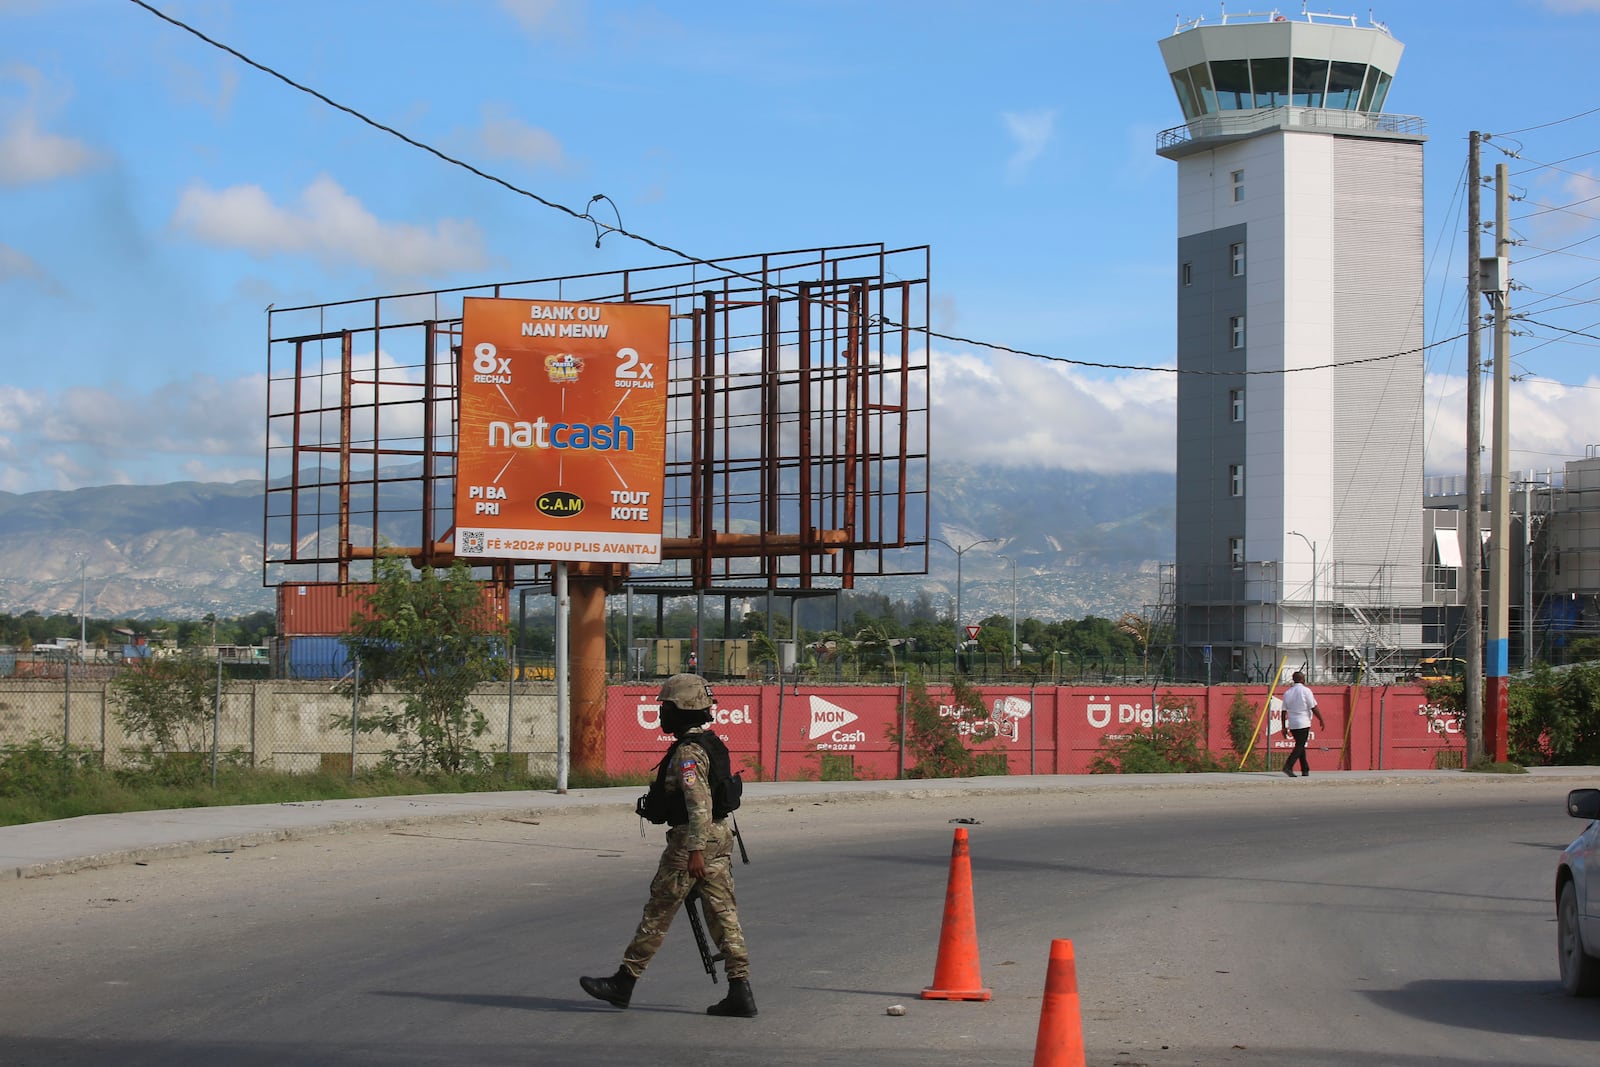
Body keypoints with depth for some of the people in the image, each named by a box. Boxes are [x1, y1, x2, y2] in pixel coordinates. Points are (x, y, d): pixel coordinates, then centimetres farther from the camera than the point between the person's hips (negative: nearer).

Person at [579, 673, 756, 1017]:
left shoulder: (688, 751, -16)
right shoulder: (712, 743, 14)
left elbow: (699, 802, -25)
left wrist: (695, 851, -28)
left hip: (690, 838, -9)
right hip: (720, 835, 9)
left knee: (657, 913, 1)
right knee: (723, 913, 5)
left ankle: (624, 982, 11)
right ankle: (740, 991, 0)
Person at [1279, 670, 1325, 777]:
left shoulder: (1287, 692, 7)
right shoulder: (1305, 691, -8)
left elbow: (1284, 711, 8)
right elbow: (1314, 708, -9)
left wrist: (1284, 727, 12)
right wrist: (1321, 720, 2)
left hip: (1292, 724, 6)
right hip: (1303, 723, -6)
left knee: (1300, 745, 16)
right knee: (1300, 746, -6)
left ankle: (1305, 770, 17)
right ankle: (1288, 766, -21)